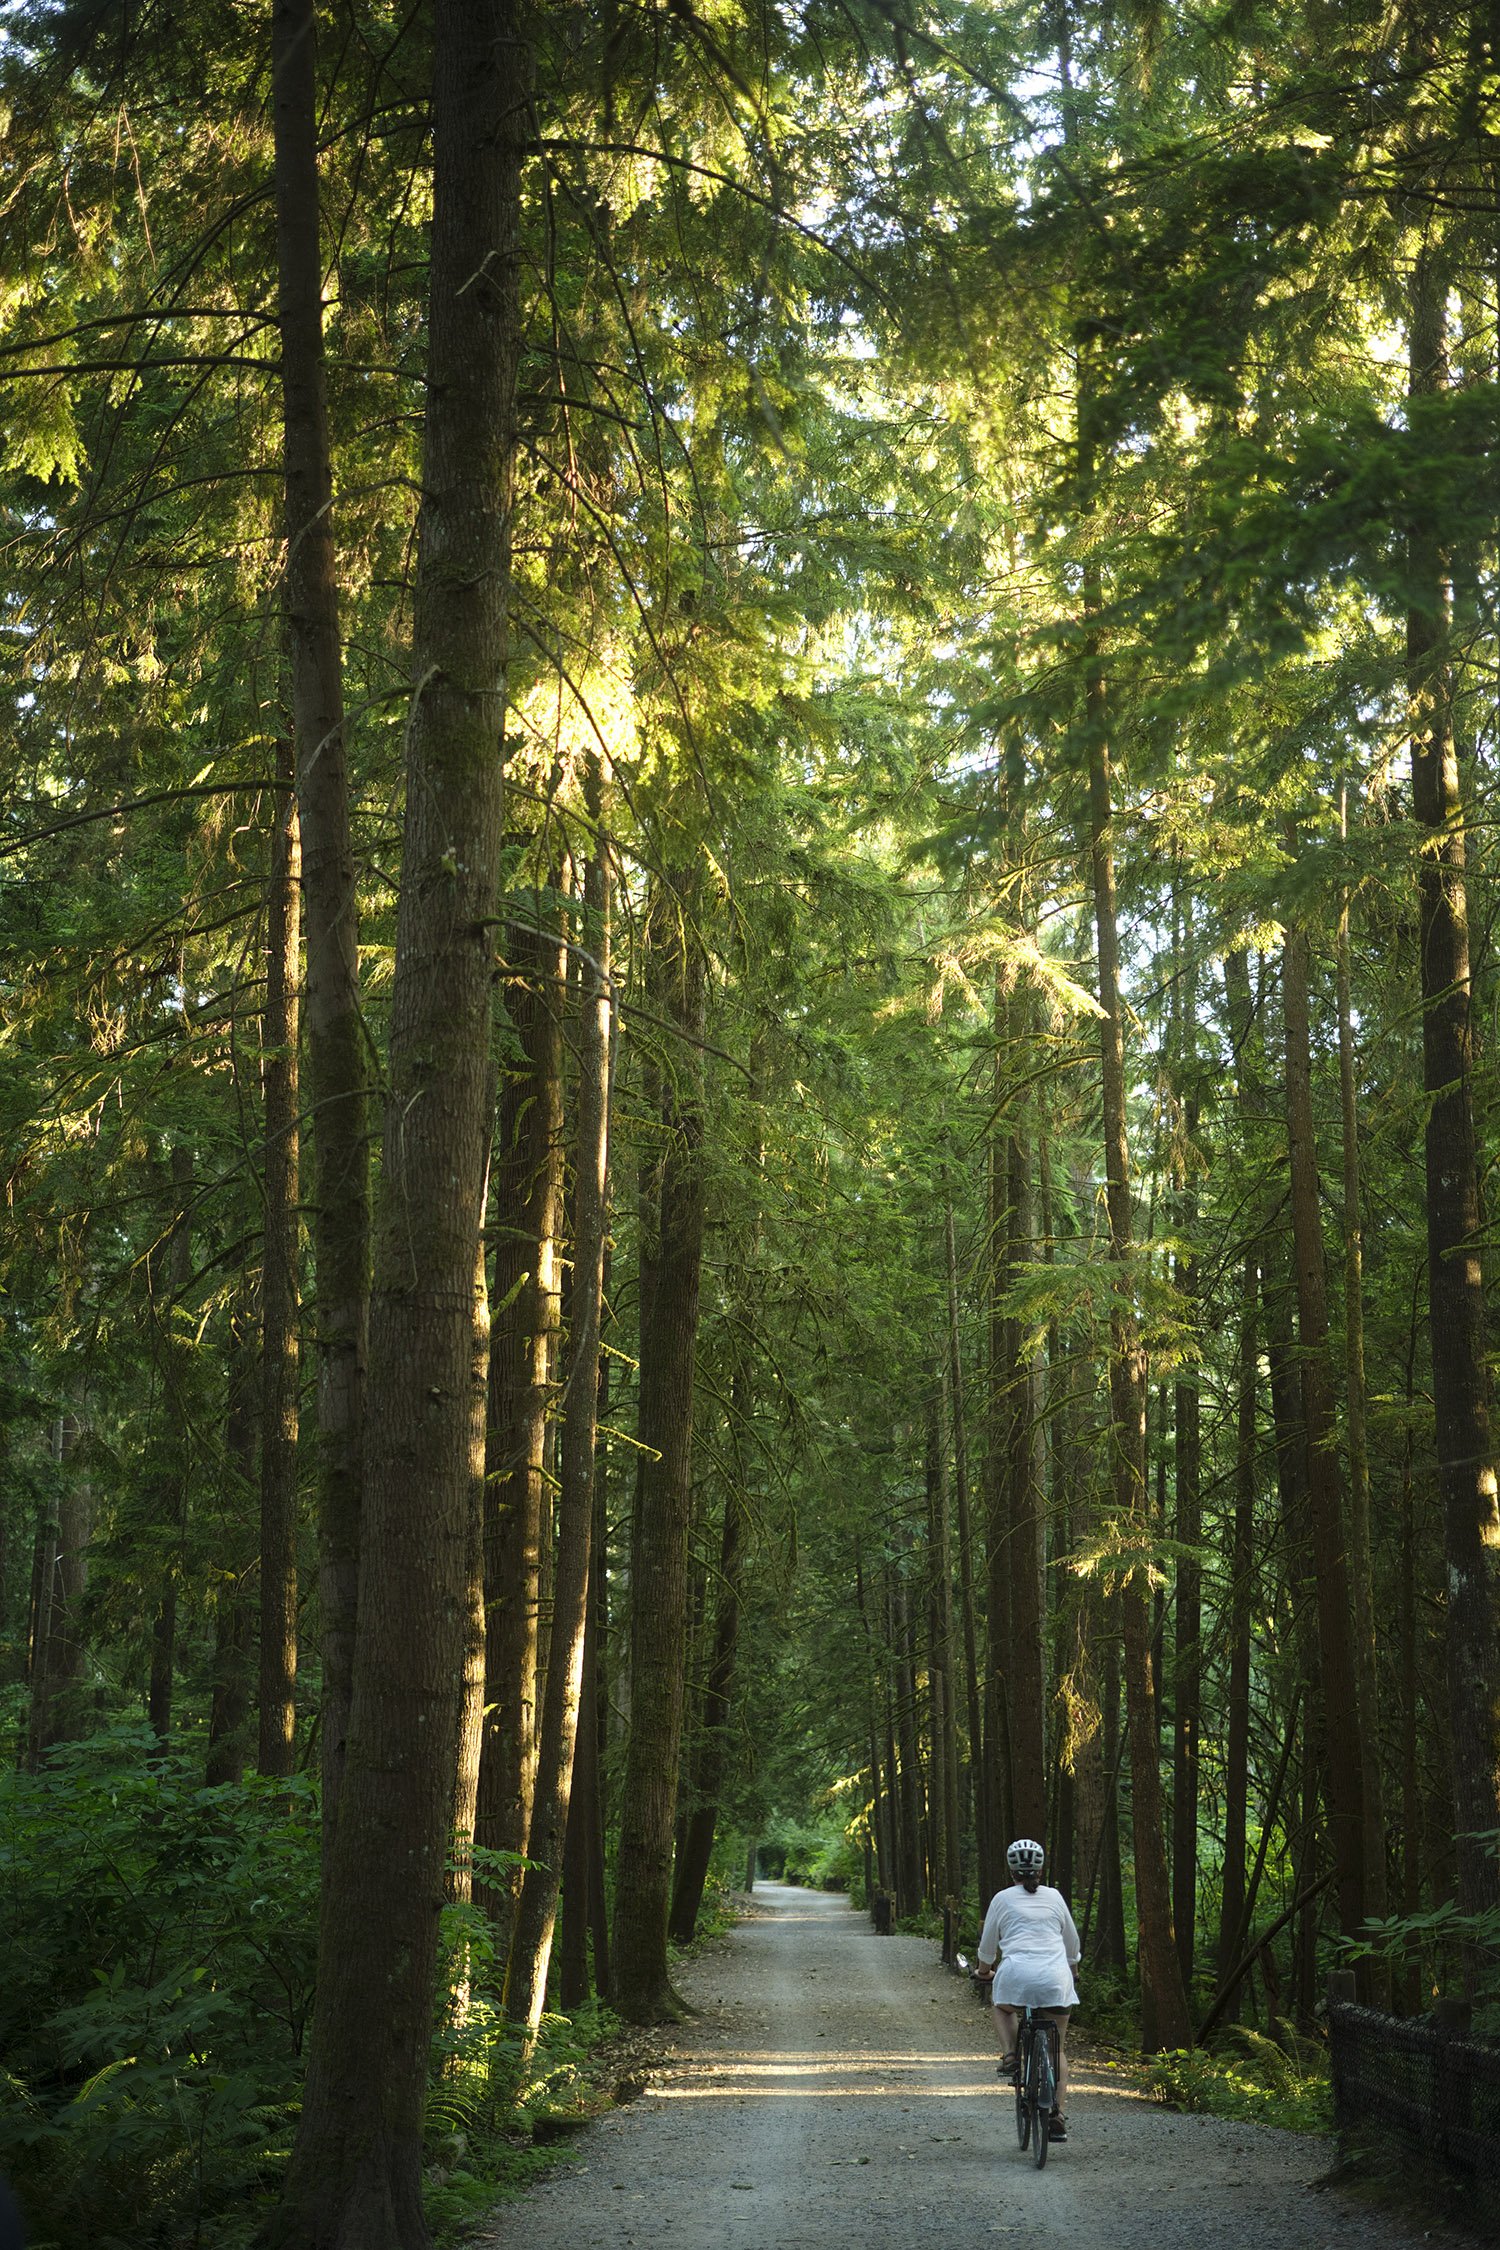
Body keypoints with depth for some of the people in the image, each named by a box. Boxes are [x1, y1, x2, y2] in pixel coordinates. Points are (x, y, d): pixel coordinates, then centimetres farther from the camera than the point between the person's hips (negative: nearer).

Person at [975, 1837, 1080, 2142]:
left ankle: (1009, 2055, 9)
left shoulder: (1003, 1899, 9)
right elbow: (1072, 1941, 24)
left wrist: (984, 1969, 37)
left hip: (1017, 1975, -2)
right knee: (1058, 2049, 14)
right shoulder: (1054, 1896, 14)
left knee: (1001, 2005, 32)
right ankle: (1058, 2114, 2)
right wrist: (1073, 1969, 43)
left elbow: (988, 1945, 17)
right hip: (1056, 1978, 2)